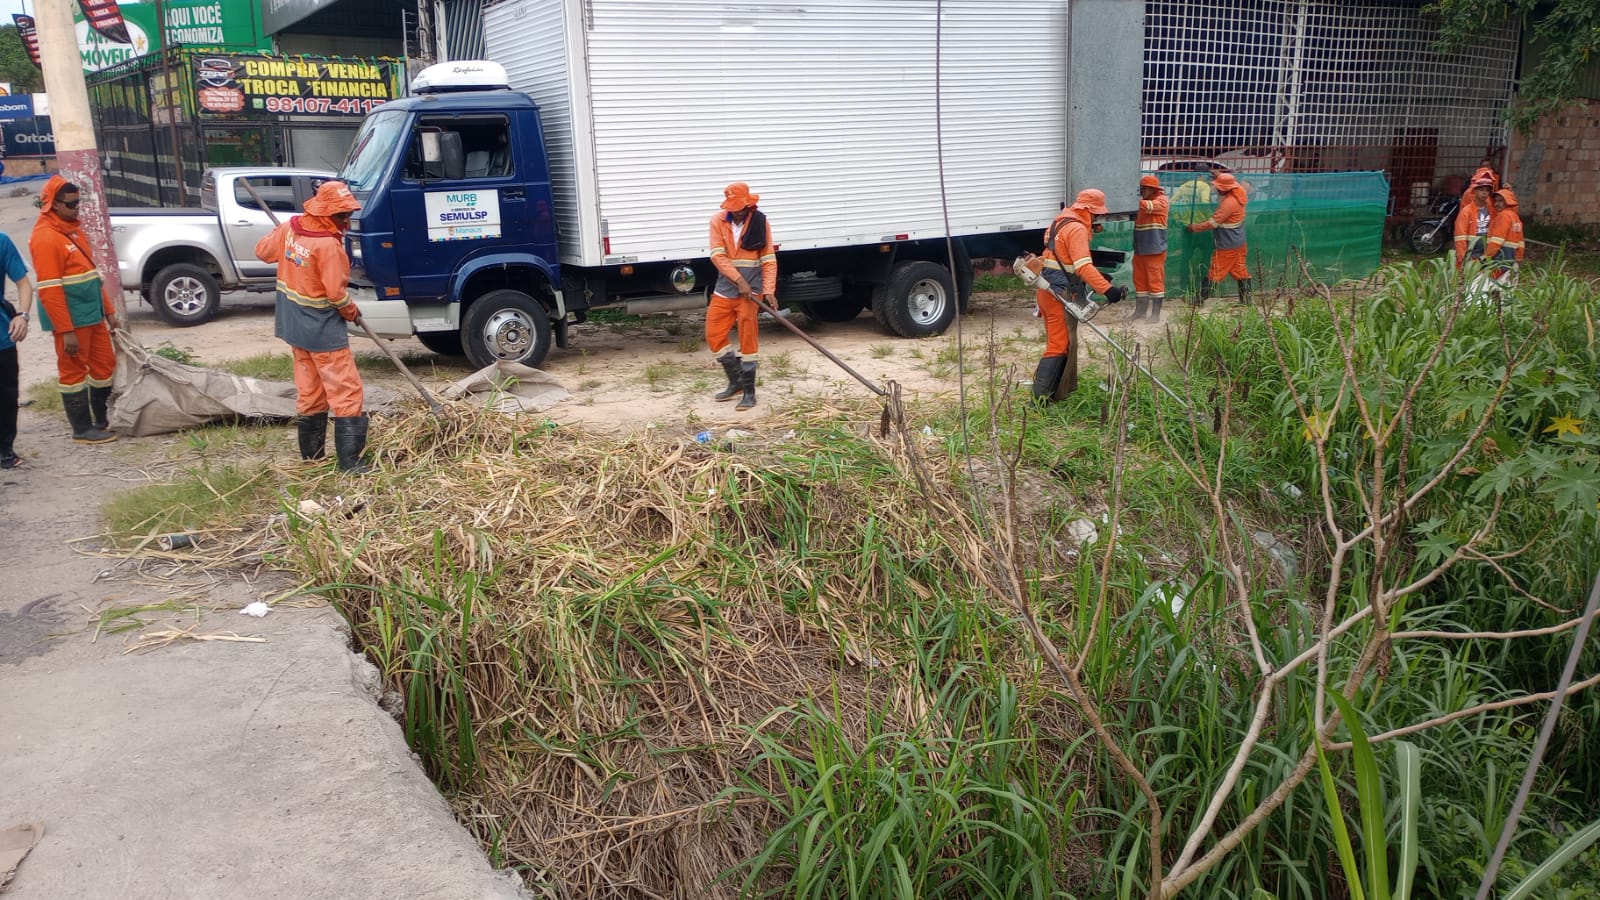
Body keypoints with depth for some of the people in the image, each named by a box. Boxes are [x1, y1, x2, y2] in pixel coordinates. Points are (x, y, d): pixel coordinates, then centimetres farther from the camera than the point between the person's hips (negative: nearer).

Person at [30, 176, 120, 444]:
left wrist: (108, 311, 18)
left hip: (92, 315, 9)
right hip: (71, 320, -9)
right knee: (74, 372, 1)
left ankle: (105, 420, 25)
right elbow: (49, 290, -20)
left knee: (105, 364, 13)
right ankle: (82, 429, 10)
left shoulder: (73, 229, 13)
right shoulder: (45, 237, -16)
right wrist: (66, 331, -22)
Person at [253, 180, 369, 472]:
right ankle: (349, 461, -8)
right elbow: (336, 292, -19)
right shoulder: (328, 244, -24)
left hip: (295, 326, 8)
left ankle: (311, 454, 26)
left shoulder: (289, 228, -1)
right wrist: (353, 313, -1)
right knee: (346, 392, -5)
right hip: (324, 330, -8)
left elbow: (263, 251, 14)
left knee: (309, 392, 18)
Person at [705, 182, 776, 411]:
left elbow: (769, 260, -5)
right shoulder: (718, 222, -2)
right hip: (724, 289, 3)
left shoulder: (761, 223, -4)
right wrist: (739, 279, -22)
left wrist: (768, 290, -17)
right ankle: (735, 382, 24)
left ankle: (749, 391, 5)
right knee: (714, 335, 6)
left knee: (747, 339, -5)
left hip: (750, 290, -3)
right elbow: (718, 256, -11)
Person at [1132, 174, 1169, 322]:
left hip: (1155, 249, -7)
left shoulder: (1161, 200, -6)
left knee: (1155, 280, -4)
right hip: (1140, 248, 7)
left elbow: (1149, 206, -25)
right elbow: (1135, 216, 9)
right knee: (1139, 279, 10)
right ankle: (1139, 310, 19)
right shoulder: (1143, 201, 17)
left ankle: (1155, 314, -2)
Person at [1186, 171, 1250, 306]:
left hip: (1227, 245, -9)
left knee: (1215, 272, -2)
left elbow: (1213, 223, -23)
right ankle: (1246, 299, 15)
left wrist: (1194, 227, -13)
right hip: (1239, 243, 9)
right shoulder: (1238, 195, 2)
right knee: (1240, 271, 12)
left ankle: (1200, 299, 4)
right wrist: (1218, 176, 13)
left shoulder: (1228, 203, -24)